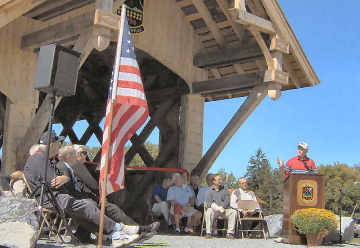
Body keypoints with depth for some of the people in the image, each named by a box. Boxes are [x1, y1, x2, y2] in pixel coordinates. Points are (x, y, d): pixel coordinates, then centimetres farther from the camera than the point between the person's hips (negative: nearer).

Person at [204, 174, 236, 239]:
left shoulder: (225, 190, 17)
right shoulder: (209, 191, 10)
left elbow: (227, 201, 4)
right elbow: (208, 203, -4)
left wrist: (222, 207, -17)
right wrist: (218, 208, -19)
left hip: (224, 210, 2)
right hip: (214, 210, -2)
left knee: (233, 212, -26)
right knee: (209, 211, -35)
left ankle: (230, 233, -24)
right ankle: (209, 233, -27)